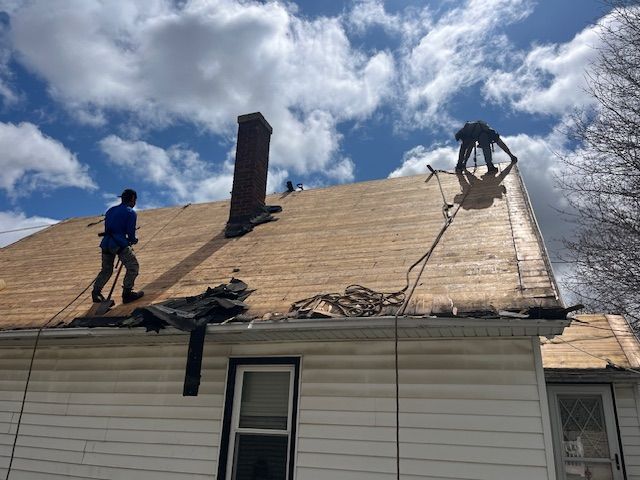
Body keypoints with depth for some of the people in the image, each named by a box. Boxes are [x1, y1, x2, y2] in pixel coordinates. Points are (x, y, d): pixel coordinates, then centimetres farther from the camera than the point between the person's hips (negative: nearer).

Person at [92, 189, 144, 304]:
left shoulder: (110, 210, 20)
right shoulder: (131, 213, -1)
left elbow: (107, 229, 21)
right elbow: (131, 233, -8)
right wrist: (133, 240, 14)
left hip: (106, 243, 7)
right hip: (120, 244, -7)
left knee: (106, 270, 21)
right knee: (133, 267, 0)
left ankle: (95, 293, 19)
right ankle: (127, 293, -6)